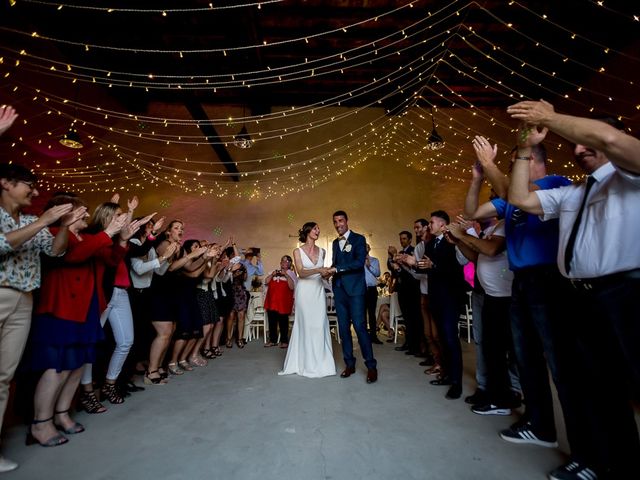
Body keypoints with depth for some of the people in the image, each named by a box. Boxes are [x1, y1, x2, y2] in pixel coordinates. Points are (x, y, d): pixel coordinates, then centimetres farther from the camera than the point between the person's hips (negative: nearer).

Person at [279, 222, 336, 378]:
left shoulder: (322, 251, 10)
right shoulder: (298, 251, -1)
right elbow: (301, 272, -12)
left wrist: (327, 273, -3)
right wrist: (318, 270, -26)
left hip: (319, 291, 4)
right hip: (305, 291, -3)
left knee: (320, 325, 2)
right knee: (306, 325, -1)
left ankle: (321, 363, 14)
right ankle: (307, 364, 11)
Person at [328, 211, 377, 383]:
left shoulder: (358, 239, -2)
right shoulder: (335, 242, 17)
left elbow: (360, 262, -14)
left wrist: (337, 269, -18)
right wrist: (331, 271, -2)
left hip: (355, 289, -6)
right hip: (339, 289, 6)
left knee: (360, 327, -8)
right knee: (343, 328, 8)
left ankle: (371, 366, 4)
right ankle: (349, 364, 19)